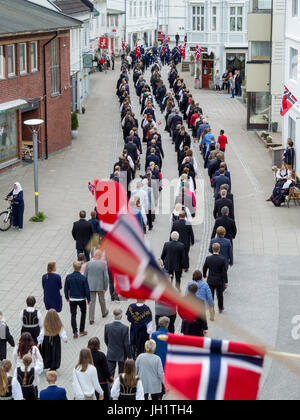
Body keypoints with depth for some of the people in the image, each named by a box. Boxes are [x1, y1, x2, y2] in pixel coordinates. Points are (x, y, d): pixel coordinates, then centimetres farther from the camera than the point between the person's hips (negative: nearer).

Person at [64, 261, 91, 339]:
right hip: (81, 299, -1)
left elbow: (66, 288, 0)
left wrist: (67, 297, 16)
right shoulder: (83, 278, -14)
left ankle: (75, 333, 4)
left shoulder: (68, 277, -9)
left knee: (73, 315, 9)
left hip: (72, 299, 1)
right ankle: (82, 331, 20)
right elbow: (87, 289, -9)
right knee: (83, 313, 20)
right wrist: (88, 299, 5)